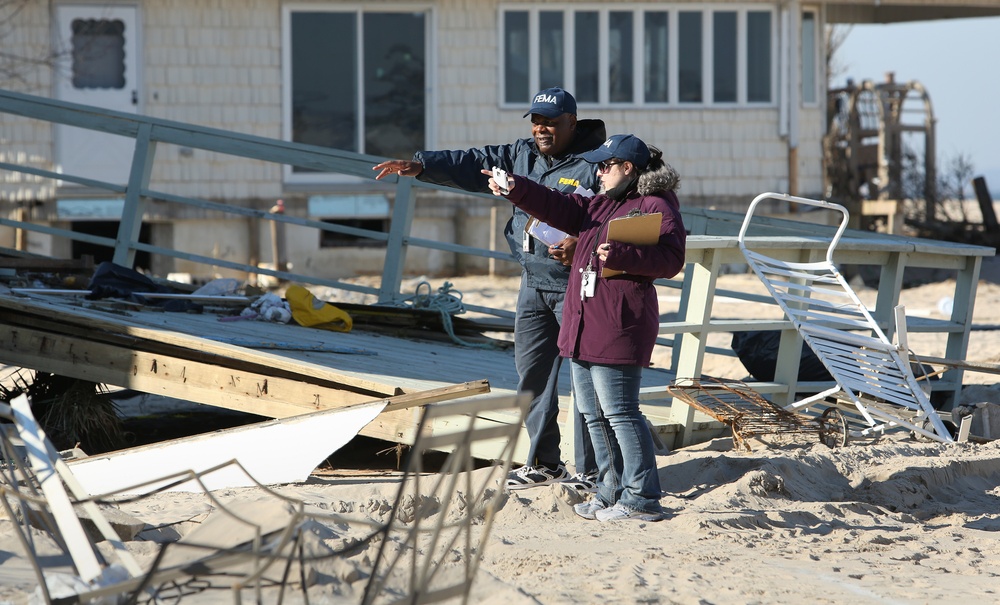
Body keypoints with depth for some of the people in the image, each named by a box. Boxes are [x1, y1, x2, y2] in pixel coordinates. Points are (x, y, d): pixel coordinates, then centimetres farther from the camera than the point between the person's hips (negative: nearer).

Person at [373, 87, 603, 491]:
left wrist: (581, 245, -32)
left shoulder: (595, 164, -11)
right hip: (533, 283, 8)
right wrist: (420, 166, -8)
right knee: (532, 371, 12)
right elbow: (474, 165, 5)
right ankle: (543, 463, 23)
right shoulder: (522, 156, 12)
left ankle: (592, 472, 1)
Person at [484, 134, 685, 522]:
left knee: (619, 413, -10)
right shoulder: (599, 205, 21)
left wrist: (620, 255, -24)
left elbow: (670, 259, -16)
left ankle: (641, 500, -7)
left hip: (618, 329, -9)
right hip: (582, 327, 9)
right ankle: (612, 492, 19)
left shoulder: (657, 207, -6)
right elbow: (561, 210, 19)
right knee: (593, 415, 11)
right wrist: (516, 190, 7)